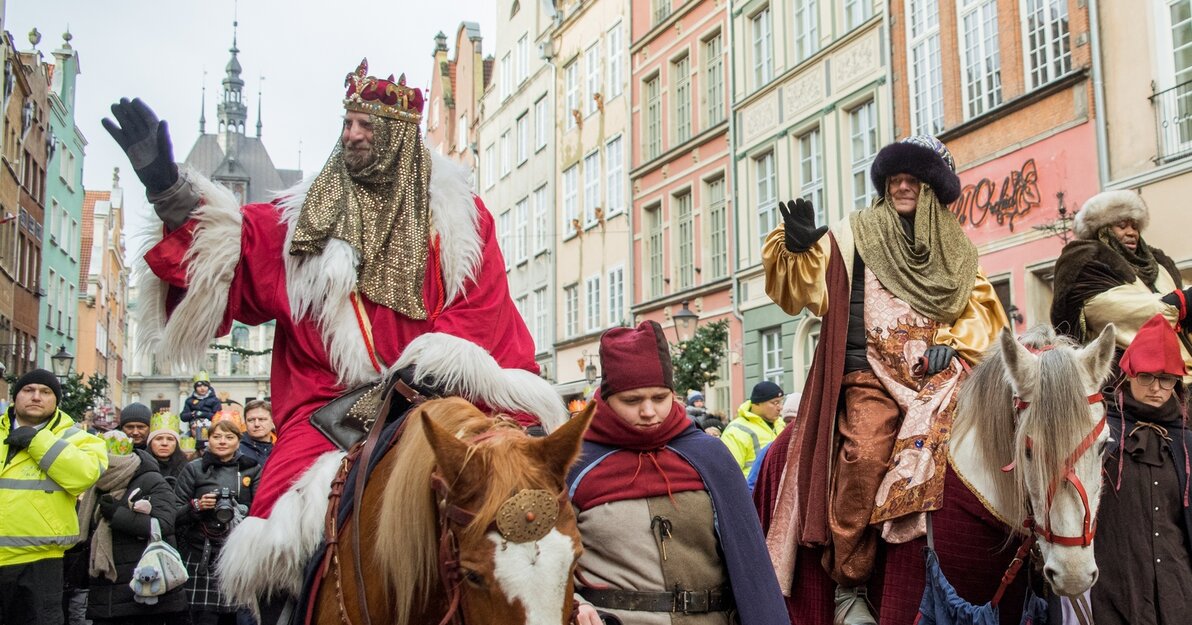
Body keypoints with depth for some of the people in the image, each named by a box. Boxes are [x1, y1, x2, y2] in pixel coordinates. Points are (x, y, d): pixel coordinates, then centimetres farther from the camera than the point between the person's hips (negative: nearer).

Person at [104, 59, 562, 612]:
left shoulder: (458, 214, 9)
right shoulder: (308, 217, 13)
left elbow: (480, 312, 1)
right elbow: (230, 249, 5)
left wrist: (429, 367, -14)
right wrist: (169, 189, -9)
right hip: (331, 409, 1)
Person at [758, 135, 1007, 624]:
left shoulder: (956, 249, 22)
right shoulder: (855, 236, 12)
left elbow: (979, 308, 22)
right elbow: (803, 291, 5)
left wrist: (953, 343, 3)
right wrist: (797, 249, -15)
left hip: (935, 375, 2)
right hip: (871, 374, -2)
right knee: (865, 455, -27)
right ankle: (849, 585, -16)